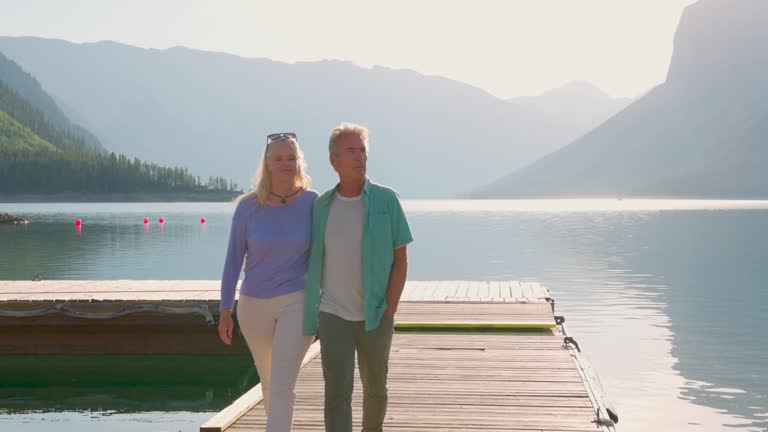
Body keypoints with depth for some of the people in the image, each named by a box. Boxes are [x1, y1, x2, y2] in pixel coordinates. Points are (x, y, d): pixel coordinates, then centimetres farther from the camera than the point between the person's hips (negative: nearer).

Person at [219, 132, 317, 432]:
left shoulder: (312, 202, -10)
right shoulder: (248, 206, -10)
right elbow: (234, 259, -4)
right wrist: (225, 312, -5)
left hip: (297, 303, -2)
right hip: (255, 305, 2)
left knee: (282, 384, -15)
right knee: (268, 379, 20)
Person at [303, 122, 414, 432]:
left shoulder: (386, 200, -5)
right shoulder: (321, 206, 3)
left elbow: (401, 259, -4)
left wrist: (389, 311, -10)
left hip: (374, 317, 0)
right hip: (333, 317, 1)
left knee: (375, 389, 14)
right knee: (337, 393, -11)